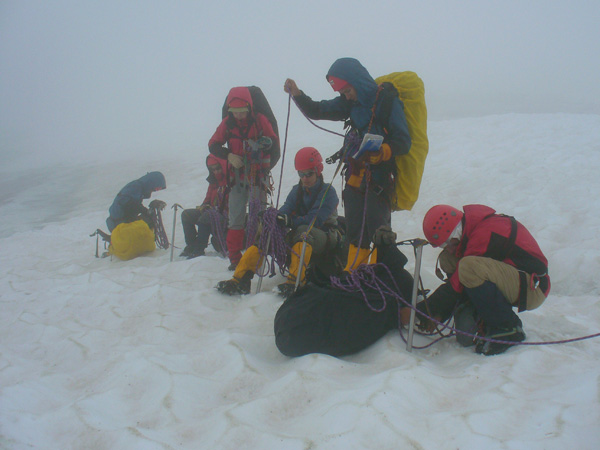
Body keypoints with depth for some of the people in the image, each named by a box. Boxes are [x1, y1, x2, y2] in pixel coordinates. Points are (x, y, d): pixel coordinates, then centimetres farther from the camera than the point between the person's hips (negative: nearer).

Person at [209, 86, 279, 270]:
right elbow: (213, 145, 6)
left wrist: (266, 143, -25)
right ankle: (235, 258, 12)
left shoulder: (260, 120, -3)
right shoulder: (227, 123, 3)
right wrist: (228, 155, -11)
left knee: (257, 215, -7)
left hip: (258, 174, -3)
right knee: (235, 217, 4)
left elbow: (275, 141, -2)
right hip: (236, 175, 3)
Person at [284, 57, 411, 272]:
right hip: (355, 177, 6)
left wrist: (382, 152, -30)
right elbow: (317, 111, 13)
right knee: (355, 230, 13)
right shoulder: (351, 103, 8)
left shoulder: (388, 102, -10)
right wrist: (297, 94, -4)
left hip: (380, 179, -6)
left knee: (377, 229, -9)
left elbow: (403, 143, -12)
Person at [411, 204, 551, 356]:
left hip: (533, 288, -9)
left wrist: (423, 310, -15)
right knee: (447, 259, -2)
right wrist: (440, 313, 3)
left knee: (469, 267, -34)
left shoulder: (485, 234, -25)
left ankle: (508, 328, -15)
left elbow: (457, 285, -23)